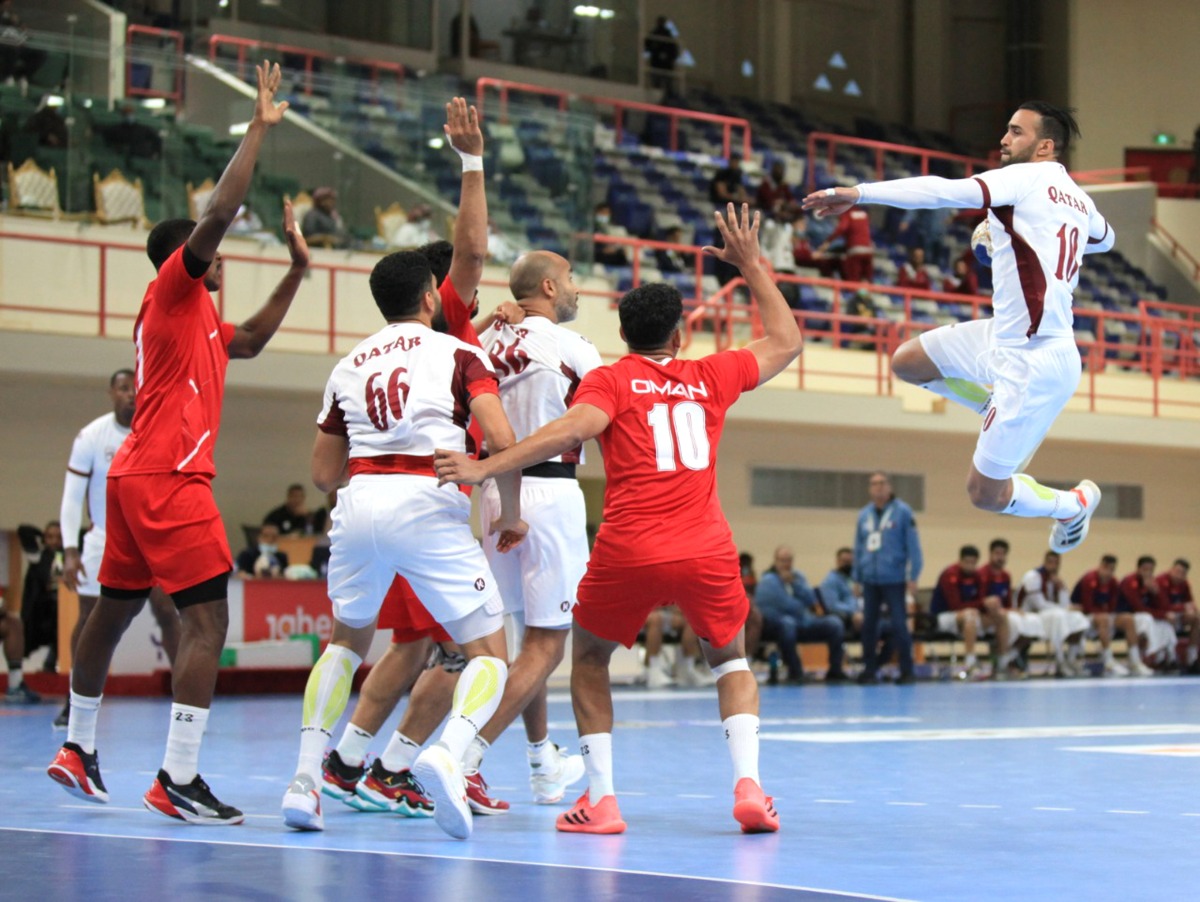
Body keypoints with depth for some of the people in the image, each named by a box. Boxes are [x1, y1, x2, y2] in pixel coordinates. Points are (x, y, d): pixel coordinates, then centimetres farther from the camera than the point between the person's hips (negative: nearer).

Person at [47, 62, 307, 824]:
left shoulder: (196, 314, 21)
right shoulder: (173, 289, -4)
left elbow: (250, 341, 36)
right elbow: (220, 210, -17)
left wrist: (296, 272, 29)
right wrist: (261, 127, -13)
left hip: (136, 477, 10)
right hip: (168, 478, -10)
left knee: (114, 611, 19)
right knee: (208, 620, -14)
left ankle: (80, 748, 32)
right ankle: (179, 779, -20)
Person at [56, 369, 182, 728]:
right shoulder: (91, 437, -11)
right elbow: (72, 498, -10)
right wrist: (70, 552, -19)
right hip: (103, 537, 0)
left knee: (166, 611, -10)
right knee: (89, 617, 1)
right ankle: (75, 703, 13)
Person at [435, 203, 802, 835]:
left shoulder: (609, 380, 6)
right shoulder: (710, 377, 15)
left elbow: (573, 428, -14)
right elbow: (786, 341, 30)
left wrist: (485, 468, -18)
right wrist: (751, 265, 35)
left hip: (629, 550, -2)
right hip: (707, 549, 2)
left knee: (588, 659, 22)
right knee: (730, 661, 24)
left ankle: (600, 799, 11)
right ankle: (747, 784, 3)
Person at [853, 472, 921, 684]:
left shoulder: (902, 512, -4)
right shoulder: (864, 515, 9)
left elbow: (913, 545, -6)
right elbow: (858, 548, 14)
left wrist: (913, 576, -9)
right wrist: (857, 577, 13)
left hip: (894, 579, -4)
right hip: (870, 580, 5)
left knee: (899, 625, -3)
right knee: (868, 625, 8)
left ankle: (907, 671, 4)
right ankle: (870, 670, 17)